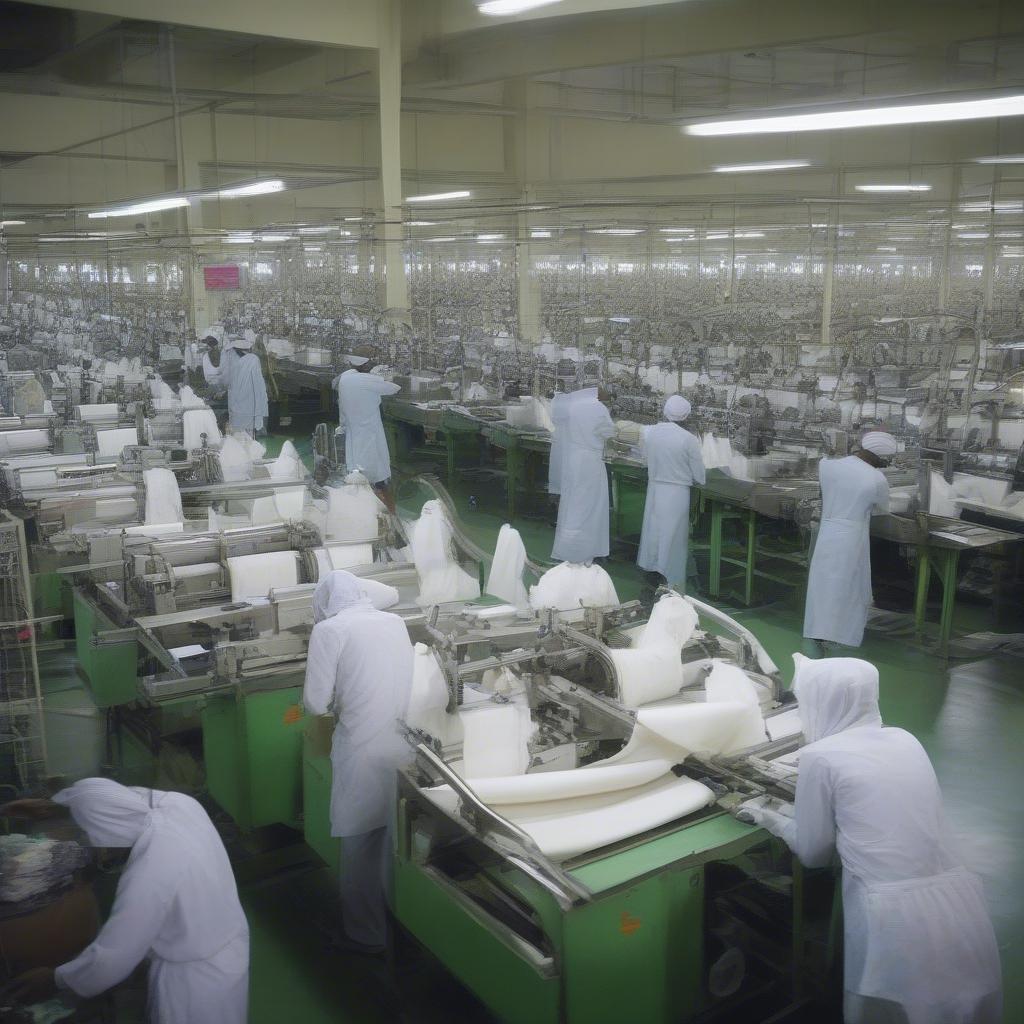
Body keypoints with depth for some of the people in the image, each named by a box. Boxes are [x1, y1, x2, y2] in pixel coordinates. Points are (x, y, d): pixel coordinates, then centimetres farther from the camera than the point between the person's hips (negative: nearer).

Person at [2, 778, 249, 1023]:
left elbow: (110, 958, -22)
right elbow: (121, 798, 8)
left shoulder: (148, 876, -34)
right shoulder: (179, 802, -15)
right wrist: (54, 806, 9)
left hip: (197, 978, -7)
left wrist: (55, 980, -5)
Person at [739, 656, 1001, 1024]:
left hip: (896, 921, -6)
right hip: (960, 904, 6)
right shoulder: (905, 740, 12)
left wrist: (768, 817, 23)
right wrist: (784, 809, 32)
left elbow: (813, 853, 5)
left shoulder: (819, 756, -5)